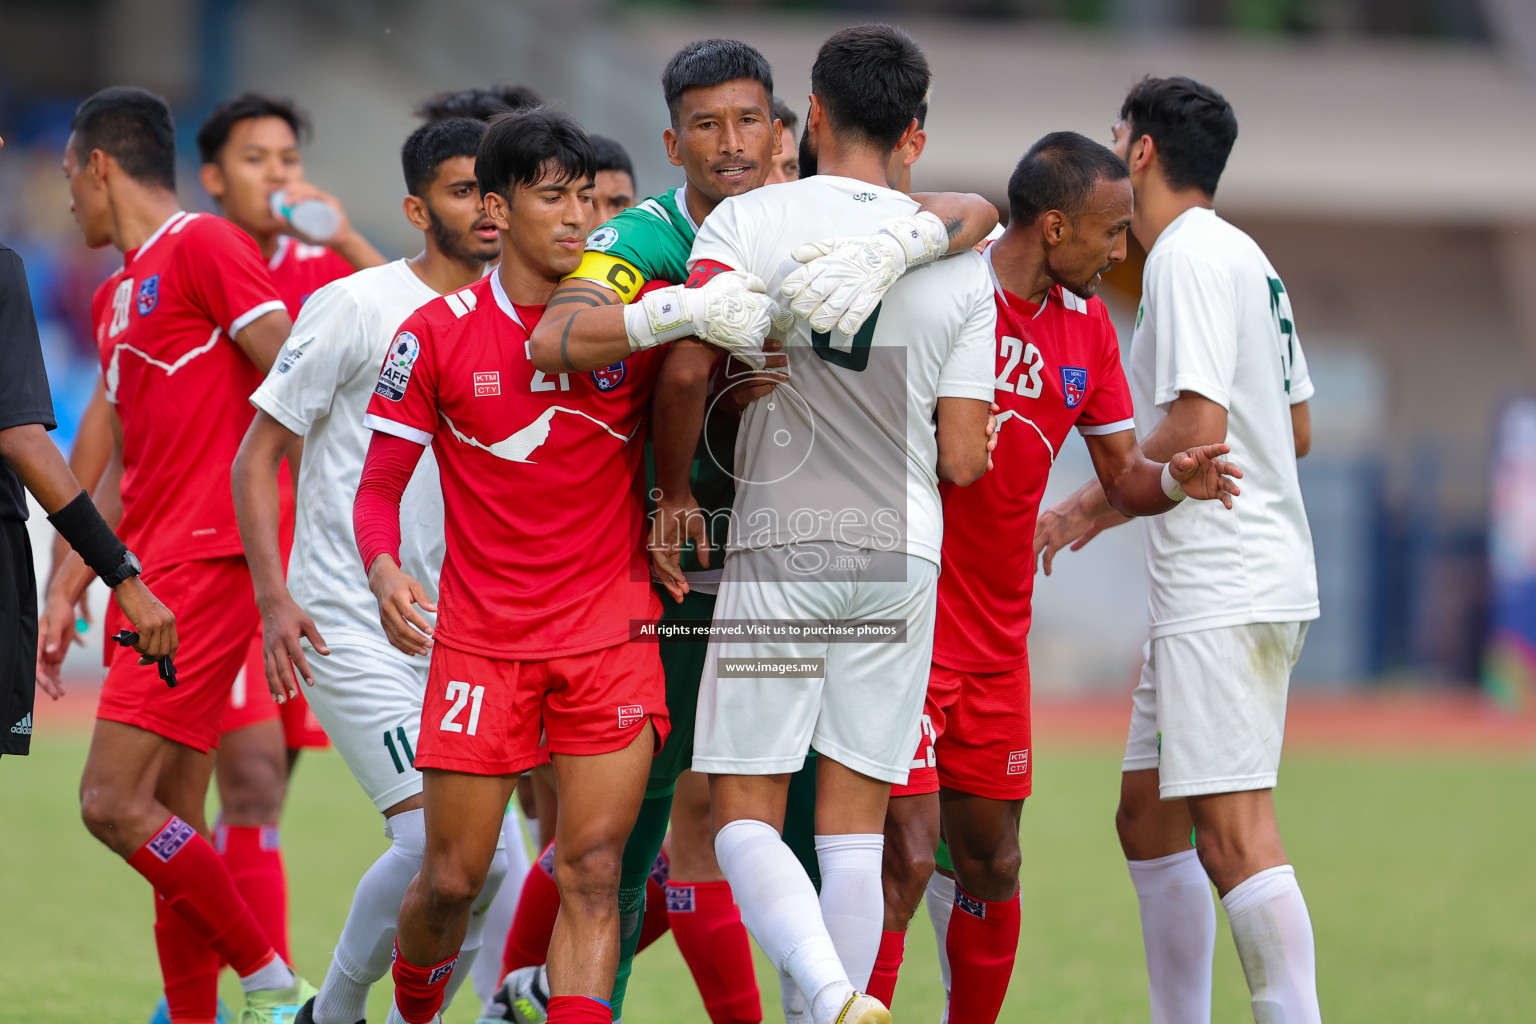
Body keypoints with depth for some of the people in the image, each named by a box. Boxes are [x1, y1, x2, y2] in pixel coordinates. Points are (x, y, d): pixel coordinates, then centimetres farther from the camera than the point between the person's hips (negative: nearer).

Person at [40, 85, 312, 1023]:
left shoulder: (205, 246, -7)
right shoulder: (118, 296, 21)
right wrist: (66, 591, 19)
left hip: (207, 563, -9)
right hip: (150, 575, 9)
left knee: (113, 801, -15)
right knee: (172, 824, 6)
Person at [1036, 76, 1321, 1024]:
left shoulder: (1187, 257, -11)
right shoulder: (1242, 256, 19)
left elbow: (1196, 428, -20)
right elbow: (1295, 431, 23)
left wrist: (1093, 503, -6)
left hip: (1226, 592, -11)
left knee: (1234, 837, -14)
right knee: (1148, 815, 15)